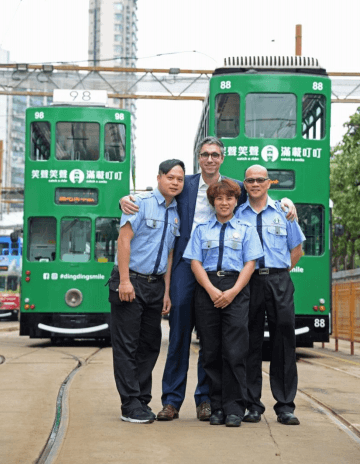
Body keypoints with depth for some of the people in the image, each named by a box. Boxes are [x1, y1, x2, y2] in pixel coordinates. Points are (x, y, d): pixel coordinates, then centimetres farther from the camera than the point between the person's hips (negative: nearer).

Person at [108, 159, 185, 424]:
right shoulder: (141, 204, -6)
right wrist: (125, 281, -18)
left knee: (150, 344, 9)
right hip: (131, 281, -6)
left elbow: (170, 254, 14)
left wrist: (166, 291, 9)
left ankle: (142, 402, 18)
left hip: (156, 284, 7)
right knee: (127, 345, -3)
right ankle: (131, 405, 1)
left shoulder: (176, 214, 12)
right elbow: (124, 239, -12)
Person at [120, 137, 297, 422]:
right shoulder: (185, 185, 9)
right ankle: (172, 400, 3)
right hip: (186, 263, 0)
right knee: (179, 330, -2)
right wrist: (127, 199, -6)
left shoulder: (236, 188, 8)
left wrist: (285, 202, -4)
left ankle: (205, 399, 12)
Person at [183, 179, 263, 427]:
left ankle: (234, 408, -6)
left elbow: (250, 264, 4)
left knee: (235, 351, -9)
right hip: (207, 290, 2)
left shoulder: (246, 229, 13)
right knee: (211, 351, 1)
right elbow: (195, 262, 7)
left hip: (236, 290, -2)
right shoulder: (202, 230, 16)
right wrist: (212, 290, -8)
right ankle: (217, 407, 7)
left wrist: (232, 292, -10)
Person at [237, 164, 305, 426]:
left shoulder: (283, 212, 11)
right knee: (250, 344, 1)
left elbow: (296, 249, 16)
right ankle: (253, 405, 9)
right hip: (248, 282, 0)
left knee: (284, 342, -2)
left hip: (279, 281, 0)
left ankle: (285, 407, 3)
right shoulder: (237, 215, 9)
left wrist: (278, 274, 8)